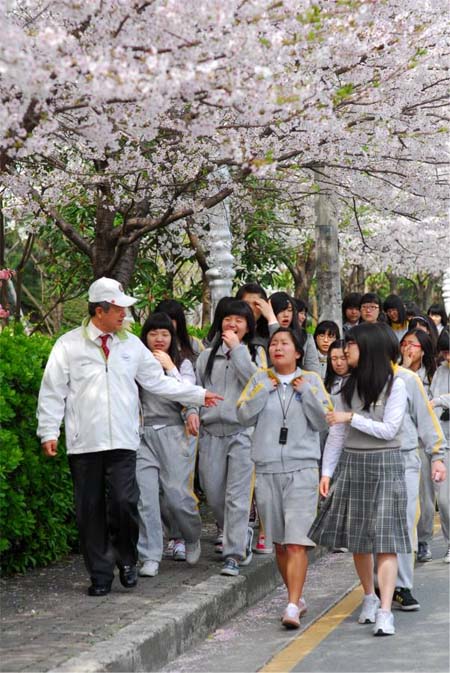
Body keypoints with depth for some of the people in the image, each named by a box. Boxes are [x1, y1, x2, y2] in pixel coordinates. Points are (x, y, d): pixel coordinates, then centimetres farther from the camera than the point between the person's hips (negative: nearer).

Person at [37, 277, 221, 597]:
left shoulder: (131, 344, 11)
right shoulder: (69, 345, 1)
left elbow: (159, 382, 15)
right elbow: (52, 391, 2)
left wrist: (199, 395, 13)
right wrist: (49, 432, -3)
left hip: (122, 440, 1)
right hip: (84, 442, -1)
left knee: (124, 502, -10)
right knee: (91, 510, 3)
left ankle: (127, 560, 14)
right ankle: (100, 574, 13)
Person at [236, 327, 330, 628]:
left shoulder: (311, 380, 7)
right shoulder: (260, 380, 11)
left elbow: (322, 421, 1)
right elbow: (245, 416, 2)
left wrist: (305, 392, -8)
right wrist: (265, 389, -6)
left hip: (302, 468, -3)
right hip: (267, 468, 3)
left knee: (297, 542, -13)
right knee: (279, 543, 8)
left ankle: (293, 607, -18)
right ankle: (298, 597, 22)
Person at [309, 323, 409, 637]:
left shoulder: (395, 385, -4)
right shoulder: (349, 386, 10)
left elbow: (389, 430, -11)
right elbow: (336, 434, 10)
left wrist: (352, 417, -13)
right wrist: (326, 472, 4)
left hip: (384, 465, -5)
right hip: (351, 464, 5)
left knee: (385, 539, -10)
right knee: (357, 538, 8)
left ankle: (385, 612, -17)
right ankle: (369, 598, 24)